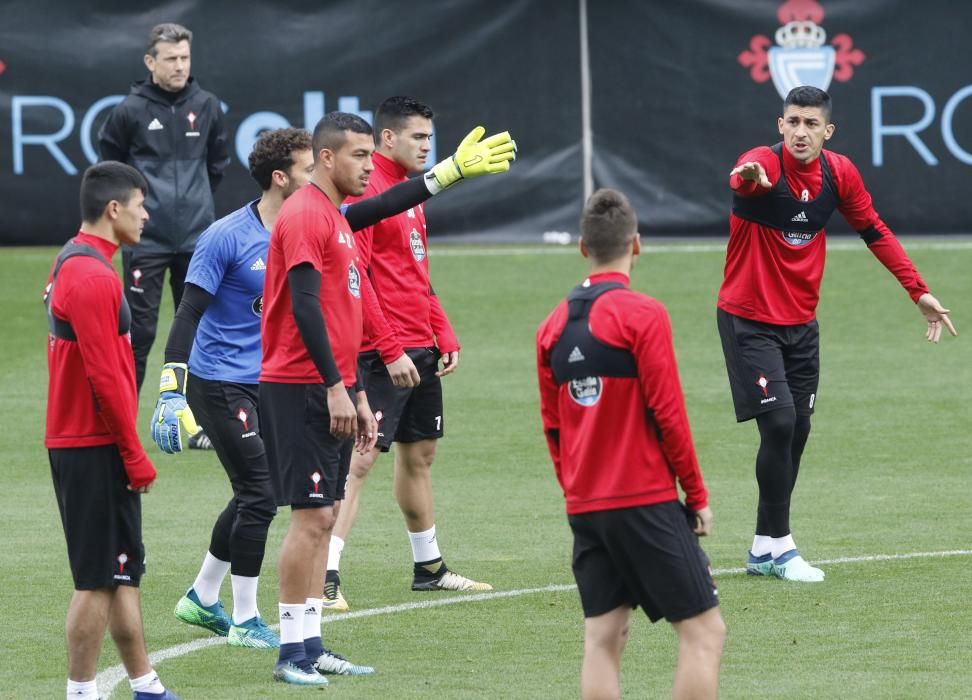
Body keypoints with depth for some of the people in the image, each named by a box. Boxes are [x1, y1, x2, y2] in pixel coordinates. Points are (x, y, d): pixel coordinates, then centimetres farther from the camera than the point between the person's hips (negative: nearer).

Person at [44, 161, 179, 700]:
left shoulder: (73, 265, 14)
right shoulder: (92, 276, -18)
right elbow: (105, 377, -21)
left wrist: (128, 450, 19)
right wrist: (134, 454, -15)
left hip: (81, 446, 10)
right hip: (96, 450, -10)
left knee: (124, 571, 13)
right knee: (98, 579, -5)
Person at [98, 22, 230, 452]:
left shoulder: (206, 106, 3)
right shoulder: (131, 110, -7)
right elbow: (110, 162, 5)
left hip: (196, 237, 3)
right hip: (146, 238, -3)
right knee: (139, 331, -3)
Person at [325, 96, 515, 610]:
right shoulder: (366, 191, -13)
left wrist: (444, 337, 16)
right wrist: (390, 350, -21)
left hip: (421, 350, 10)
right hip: (385, 353, -10)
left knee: (419, 454, 17)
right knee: (361, 456, -13)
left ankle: (429, 567, 28)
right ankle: (325, 576, -15)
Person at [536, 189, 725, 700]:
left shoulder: (553, 326, 8)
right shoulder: (642, 315, -10)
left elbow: (552, 425, 13)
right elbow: (668, 414, -11)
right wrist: (697, 496, -2)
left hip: (584, 508, 6)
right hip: (645, 502, -6)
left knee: (603, 639, 6)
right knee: (703, 632, -2)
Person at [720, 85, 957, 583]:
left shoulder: (840, 173, -3)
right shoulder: (763, 163, -21)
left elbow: (875, 232, 10)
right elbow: (745, 180, -47)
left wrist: (919, 292, 7)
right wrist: (750, 182, -72)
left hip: (800, 324, 6)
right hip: (748, 321, -6)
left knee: (796, 431, 10)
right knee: (779, 423, -16)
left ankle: (764, 549, 22)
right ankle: (778, 545, -5)